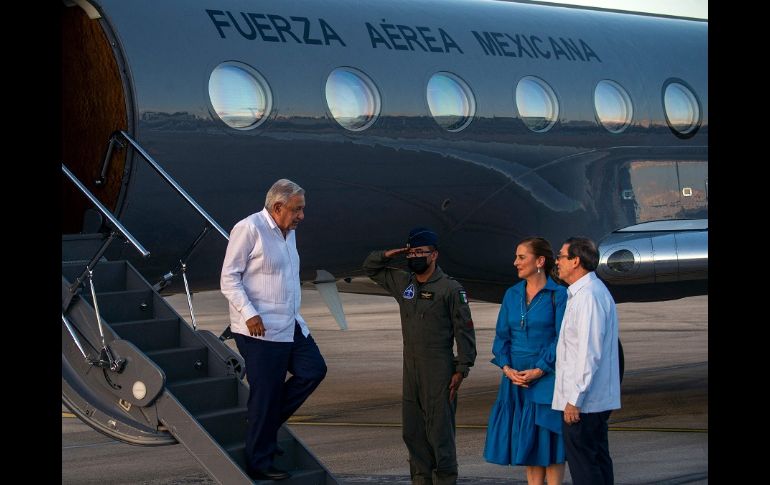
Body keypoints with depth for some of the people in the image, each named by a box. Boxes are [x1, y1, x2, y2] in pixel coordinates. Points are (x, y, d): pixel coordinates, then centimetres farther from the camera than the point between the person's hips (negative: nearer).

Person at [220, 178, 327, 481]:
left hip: (291, 327, 9)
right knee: (266, 393, -3)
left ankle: (266, 425, 18)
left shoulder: (288, 232, 14)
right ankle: (259, 464, 9)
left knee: (313, 370, 6)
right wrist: (249, 313, -23)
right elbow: (229, 278, -13)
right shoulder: (249, 229, -12)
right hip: (260, 331, -9)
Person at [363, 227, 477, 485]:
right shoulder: (402, 282, 11)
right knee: (413, 431, 10)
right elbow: (370, 267, 24)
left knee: (440, 430, -6)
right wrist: (391, 254, 5)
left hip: (439, 372, -7)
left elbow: (464, 331, -7)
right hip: (410, 370, 7)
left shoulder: (451, 289, -6)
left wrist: (461, 370, -11)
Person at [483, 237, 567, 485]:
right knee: (526, 441, 9)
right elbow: (502, 336, 9)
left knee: (549, 441, 0)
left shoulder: (558, 295, -7)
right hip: (516, 379, 5)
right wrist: (507, 368, -6)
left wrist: (539, 370, -17)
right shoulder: (512, 295, 9)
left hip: (546, 378, -5)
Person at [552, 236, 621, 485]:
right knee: (598, 460, 13)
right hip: (597, 399, 10)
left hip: (583, 401, -10)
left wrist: (575, 399, -21)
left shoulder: (588, 296, -17)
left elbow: (589, 353, -22)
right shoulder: (584, 292, 16)